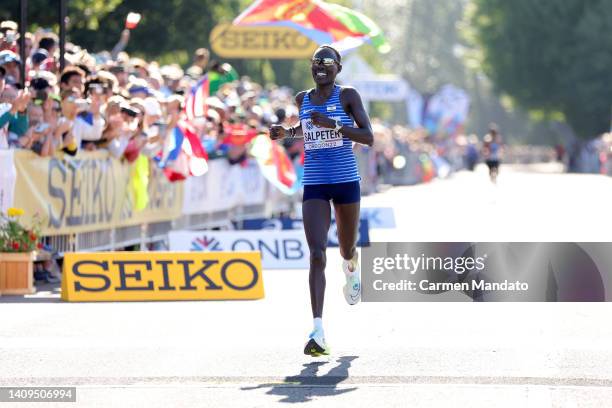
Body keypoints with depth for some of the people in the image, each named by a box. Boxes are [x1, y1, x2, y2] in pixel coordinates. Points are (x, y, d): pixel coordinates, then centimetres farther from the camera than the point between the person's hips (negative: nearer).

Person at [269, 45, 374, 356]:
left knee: (346, 250, 16)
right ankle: (318, 332, -21)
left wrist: (333, 125, -24)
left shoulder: (347, 96, -5)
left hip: (346, 182, -2)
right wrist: (286, 132, 10)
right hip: (314, 185, 2)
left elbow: (369, 138, -12)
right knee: (317, 255, -14)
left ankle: (351, 268, 58)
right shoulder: (303, 99, 8)